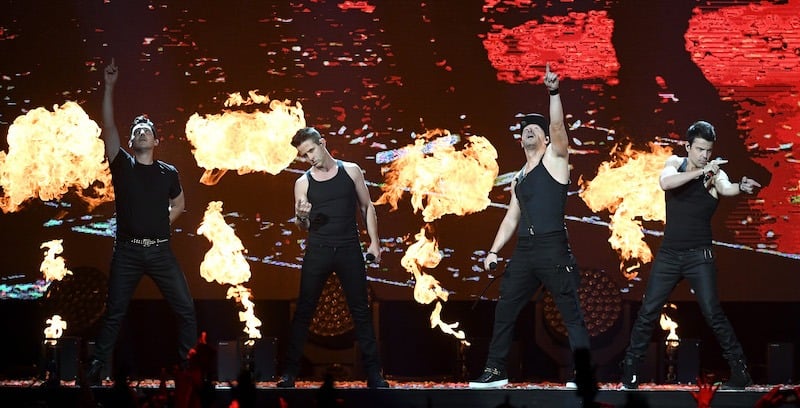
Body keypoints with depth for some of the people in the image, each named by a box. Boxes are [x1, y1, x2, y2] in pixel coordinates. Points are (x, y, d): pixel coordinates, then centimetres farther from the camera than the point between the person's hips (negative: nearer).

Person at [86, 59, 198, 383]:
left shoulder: (168, 173, 6)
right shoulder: (122, 165, 1)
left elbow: (179, 203, 24)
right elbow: (108, 127, -9)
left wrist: (163, 220, 7)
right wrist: (109, 87, -15)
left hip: (160, 251, 1)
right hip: (127, 250, -1)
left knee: (186, 309, -2)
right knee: (114, 314, 3)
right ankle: (96, 370, 10)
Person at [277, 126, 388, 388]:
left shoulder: (351, 171, 4)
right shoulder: (303, 183, 4)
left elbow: (366, 207, 10)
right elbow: (302, 226, 7)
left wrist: (374, 242, 2)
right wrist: (301, 217, -16)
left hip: (349, 249, 0)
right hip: (317, 251, 0)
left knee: (361, 310, 2)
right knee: (304, 310, 0)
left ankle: (373, 373, 6)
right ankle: (290, 372, 5)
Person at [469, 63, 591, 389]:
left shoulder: (554, 158, 3)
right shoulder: (519, 179, 21)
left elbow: (558, 126, -14)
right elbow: (511, 218, 22)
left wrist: (554, 93, -27)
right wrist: (493, 251, 14)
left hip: (553, 249, -7)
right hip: (524, 250, 7)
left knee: (571, 313, -5)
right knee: (504, 311, 9)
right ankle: (495, 371, 17)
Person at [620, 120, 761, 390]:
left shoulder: (715, 174, -6)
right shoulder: (675, 163, 0)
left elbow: (726, 188, -28)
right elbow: (665, 183, -22)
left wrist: (741, 187, -51)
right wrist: (700, 172, -32)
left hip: (699, 255, -3)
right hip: (669, 254, 3)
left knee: (713, 314, -10)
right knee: (648, 311, 5)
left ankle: (740, 373, -3)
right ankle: (629, 369, 16)